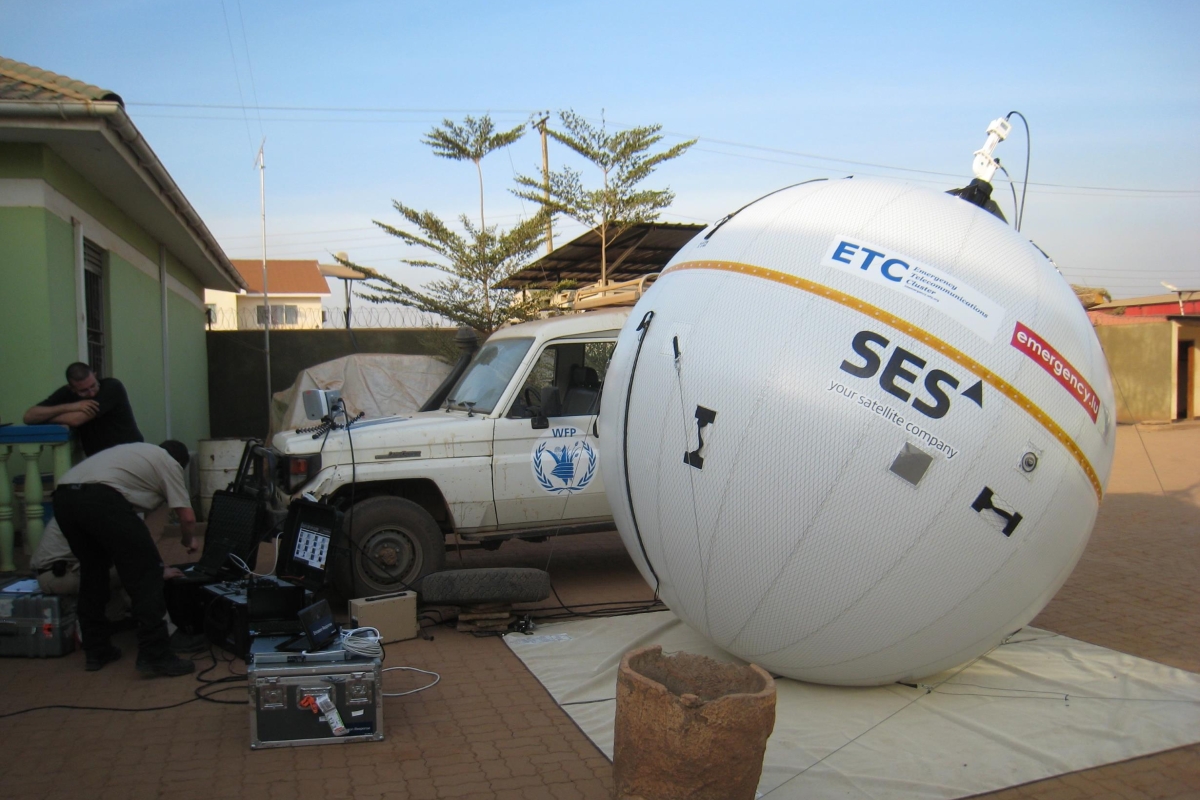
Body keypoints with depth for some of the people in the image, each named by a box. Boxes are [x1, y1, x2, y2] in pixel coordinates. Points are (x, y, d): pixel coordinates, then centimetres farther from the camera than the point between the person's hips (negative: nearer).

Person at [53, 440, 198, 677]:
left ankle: (96, 651, 30)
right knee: (146, 573, 1)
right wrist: (188, 540, 33)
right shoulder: (169, 463, 18)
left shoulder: (137, 451, 38)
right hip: (100, 499, -8)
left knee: (93, 572, 25)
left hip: (63, 497, 8)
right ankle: (155, 656, 0)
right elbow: (187, 517, 12)